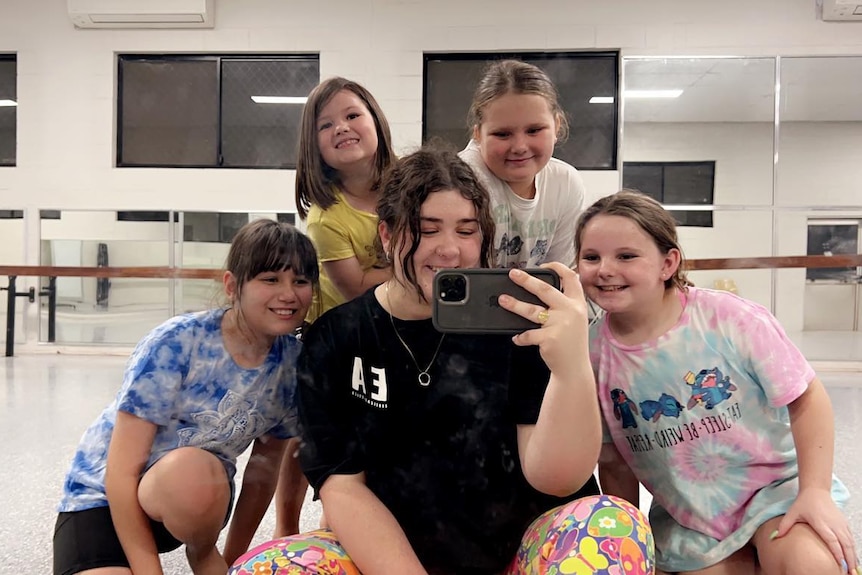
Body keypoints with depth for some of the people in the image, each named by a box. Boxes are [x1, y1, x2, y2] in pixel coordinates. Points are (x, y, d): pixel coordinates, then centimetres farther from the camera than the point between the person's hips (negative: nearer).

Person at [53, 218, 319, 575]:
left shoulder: (292, 362, -12)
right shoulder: (174, 344, -25)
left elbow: (264, 469, 0)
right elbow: (121, 474, -21)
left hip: (198, 499, 3)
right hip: (103, 495, -3)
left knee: (194, 473, -33)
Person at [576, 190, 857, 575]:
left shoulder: (730, 318, -19)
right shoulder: (592, 351, -11)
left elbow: (806, 398, -9)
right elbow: (614, 465, 0)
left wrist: (816, 491, -17)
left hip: (774, 487, -2)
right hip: (684, 519, 3)